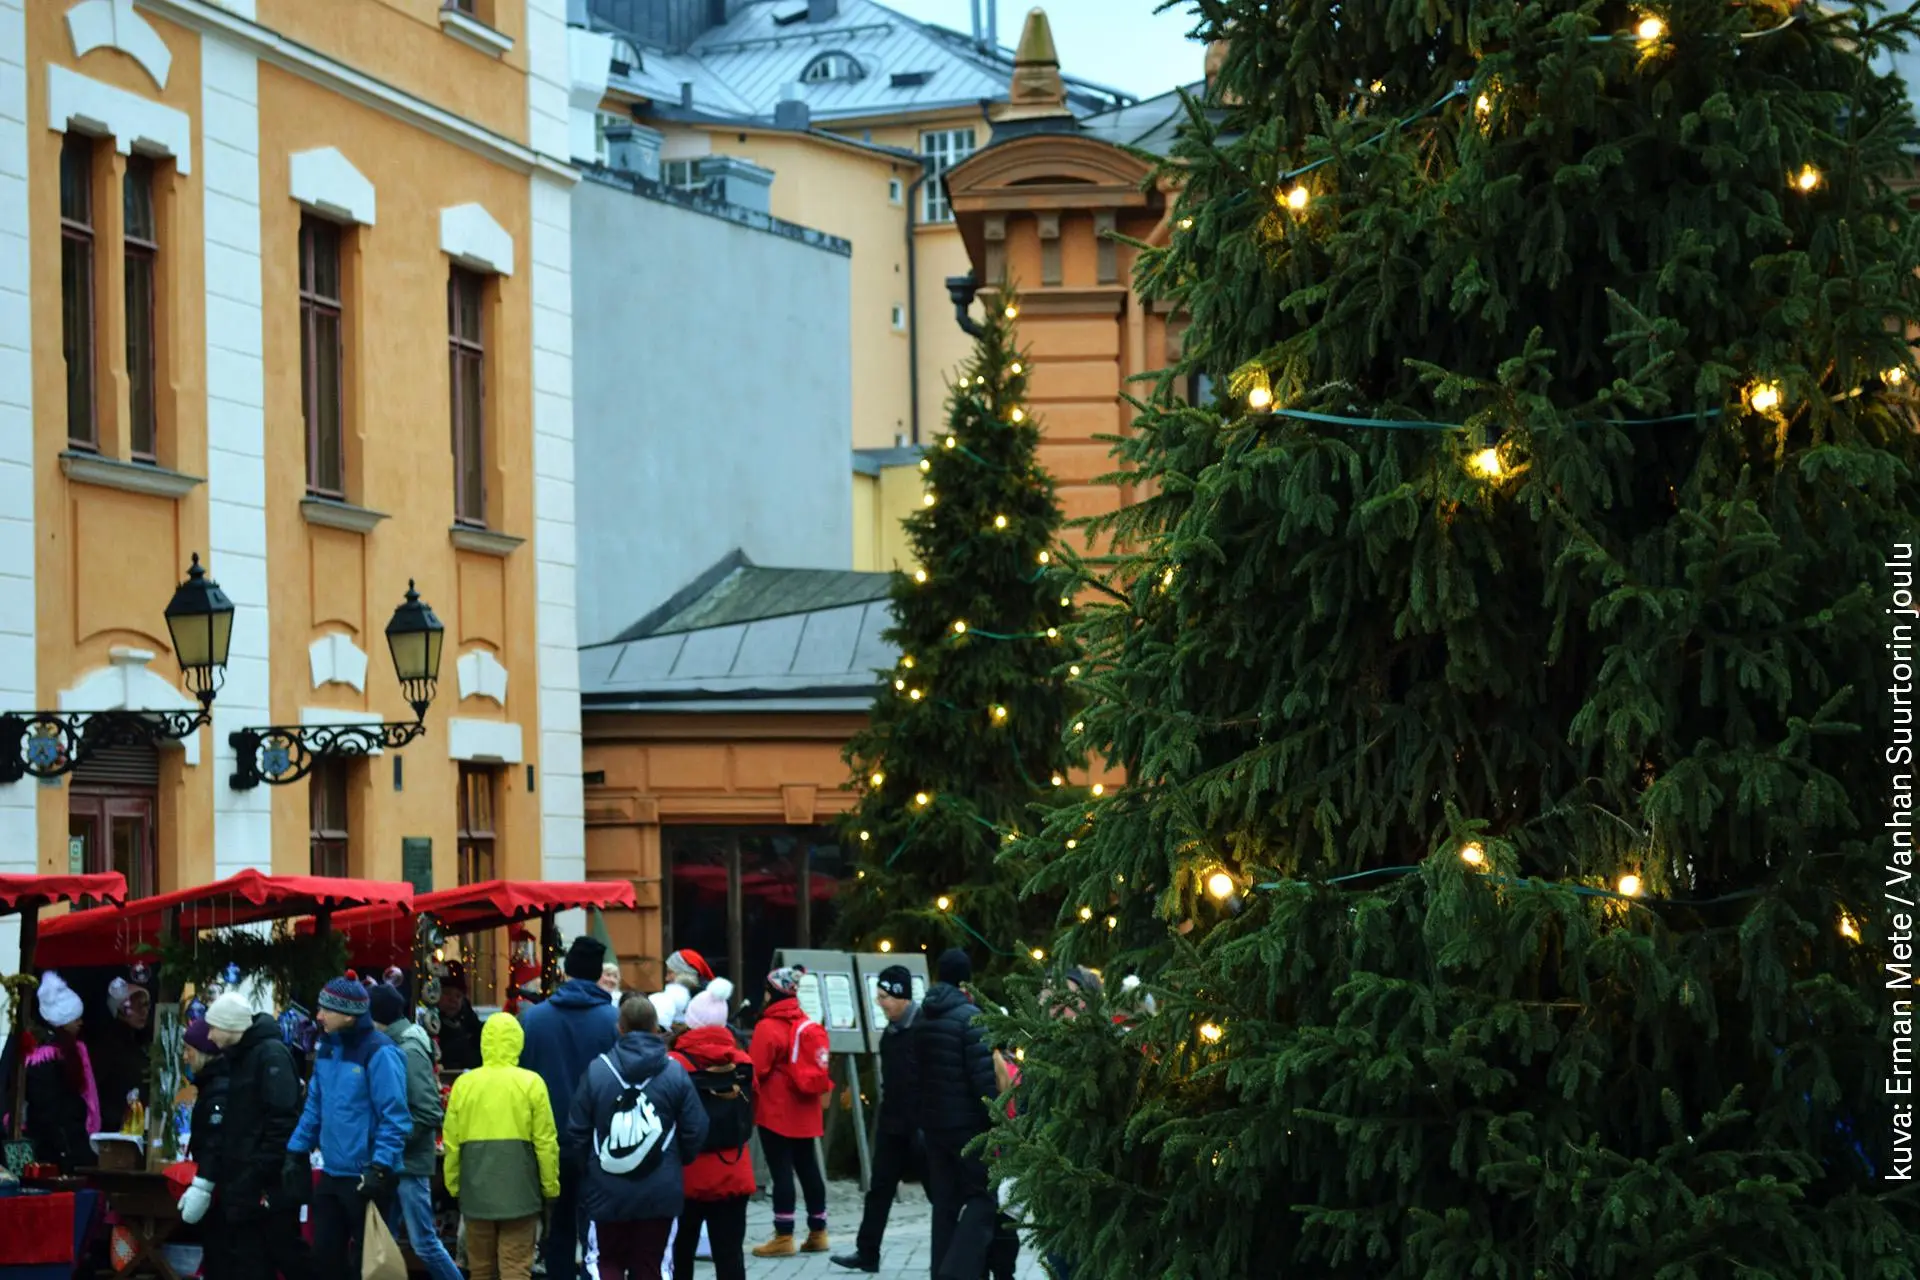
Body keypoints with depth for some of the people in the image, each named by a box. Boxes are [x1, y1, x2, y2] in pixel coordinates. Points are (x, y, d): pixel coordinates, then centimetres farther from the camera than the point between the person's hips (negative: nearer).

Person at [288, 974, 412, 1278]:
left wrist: (380, 1168, -24)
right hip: (332, 1174, 8)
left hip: (366, 1178, -8)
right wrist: (297, 1151, 12)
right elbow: (314, 1106, 18)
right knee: (326, 1254, 12)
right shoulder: (327, 1049, 10)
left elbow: (394, 1117, -18)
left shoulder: (378, 1053, -15)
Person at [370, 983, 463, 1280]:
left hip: (407, 1164, -8)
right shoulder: (392, 1048, 10)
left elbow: (429, 1114, -19)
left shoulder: (409, 1052, -15)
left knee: (424, 1243, -3)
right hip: (391, 1163, 8)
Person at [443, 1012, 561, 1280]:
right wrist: (551, 1188, 5)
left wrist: (453, 1186, 16)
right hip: (519, 1192, -3)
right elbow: (546, 1143, -6)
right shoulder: (531, 1084, -7)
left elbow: (452, 1143, 4)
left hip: (477, 1191, 3)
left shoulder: (464, 1084, 0)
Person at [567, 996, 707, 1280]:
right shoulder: (676, 1073, -4)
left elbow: (577, 1133, -2)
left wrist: (586, 1170, 15)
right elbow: (695, 1132, -1)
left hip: (607, 1192, 0)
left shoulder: (596, 1070, -5)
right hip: (660, 1193, 0)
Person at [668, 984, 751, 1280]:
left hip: (688, 1175, -3)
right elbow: (749, 1117, 9)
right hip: (734, 1174, 3)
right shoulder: (742, 1064, 0)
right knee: (730, 1254, 3)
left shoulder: (676, 1064, -13)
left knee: (679, 1253, 10)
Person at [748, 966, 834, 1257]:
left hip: (775, 1111, -7)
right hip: (805, 1112, 7)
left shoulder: (768, 1027, -13)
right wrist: (820, 1092, 23)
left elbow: (757, 1070, -12)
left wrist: (749, 1100, 0)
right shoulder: (809, 1026, 8)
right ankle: (817, 1232, 16)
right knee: (807, 1167, 11)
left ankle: (784, 1236, -7)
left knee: (781, 1170, -6)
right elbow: (819, 1067, 14)